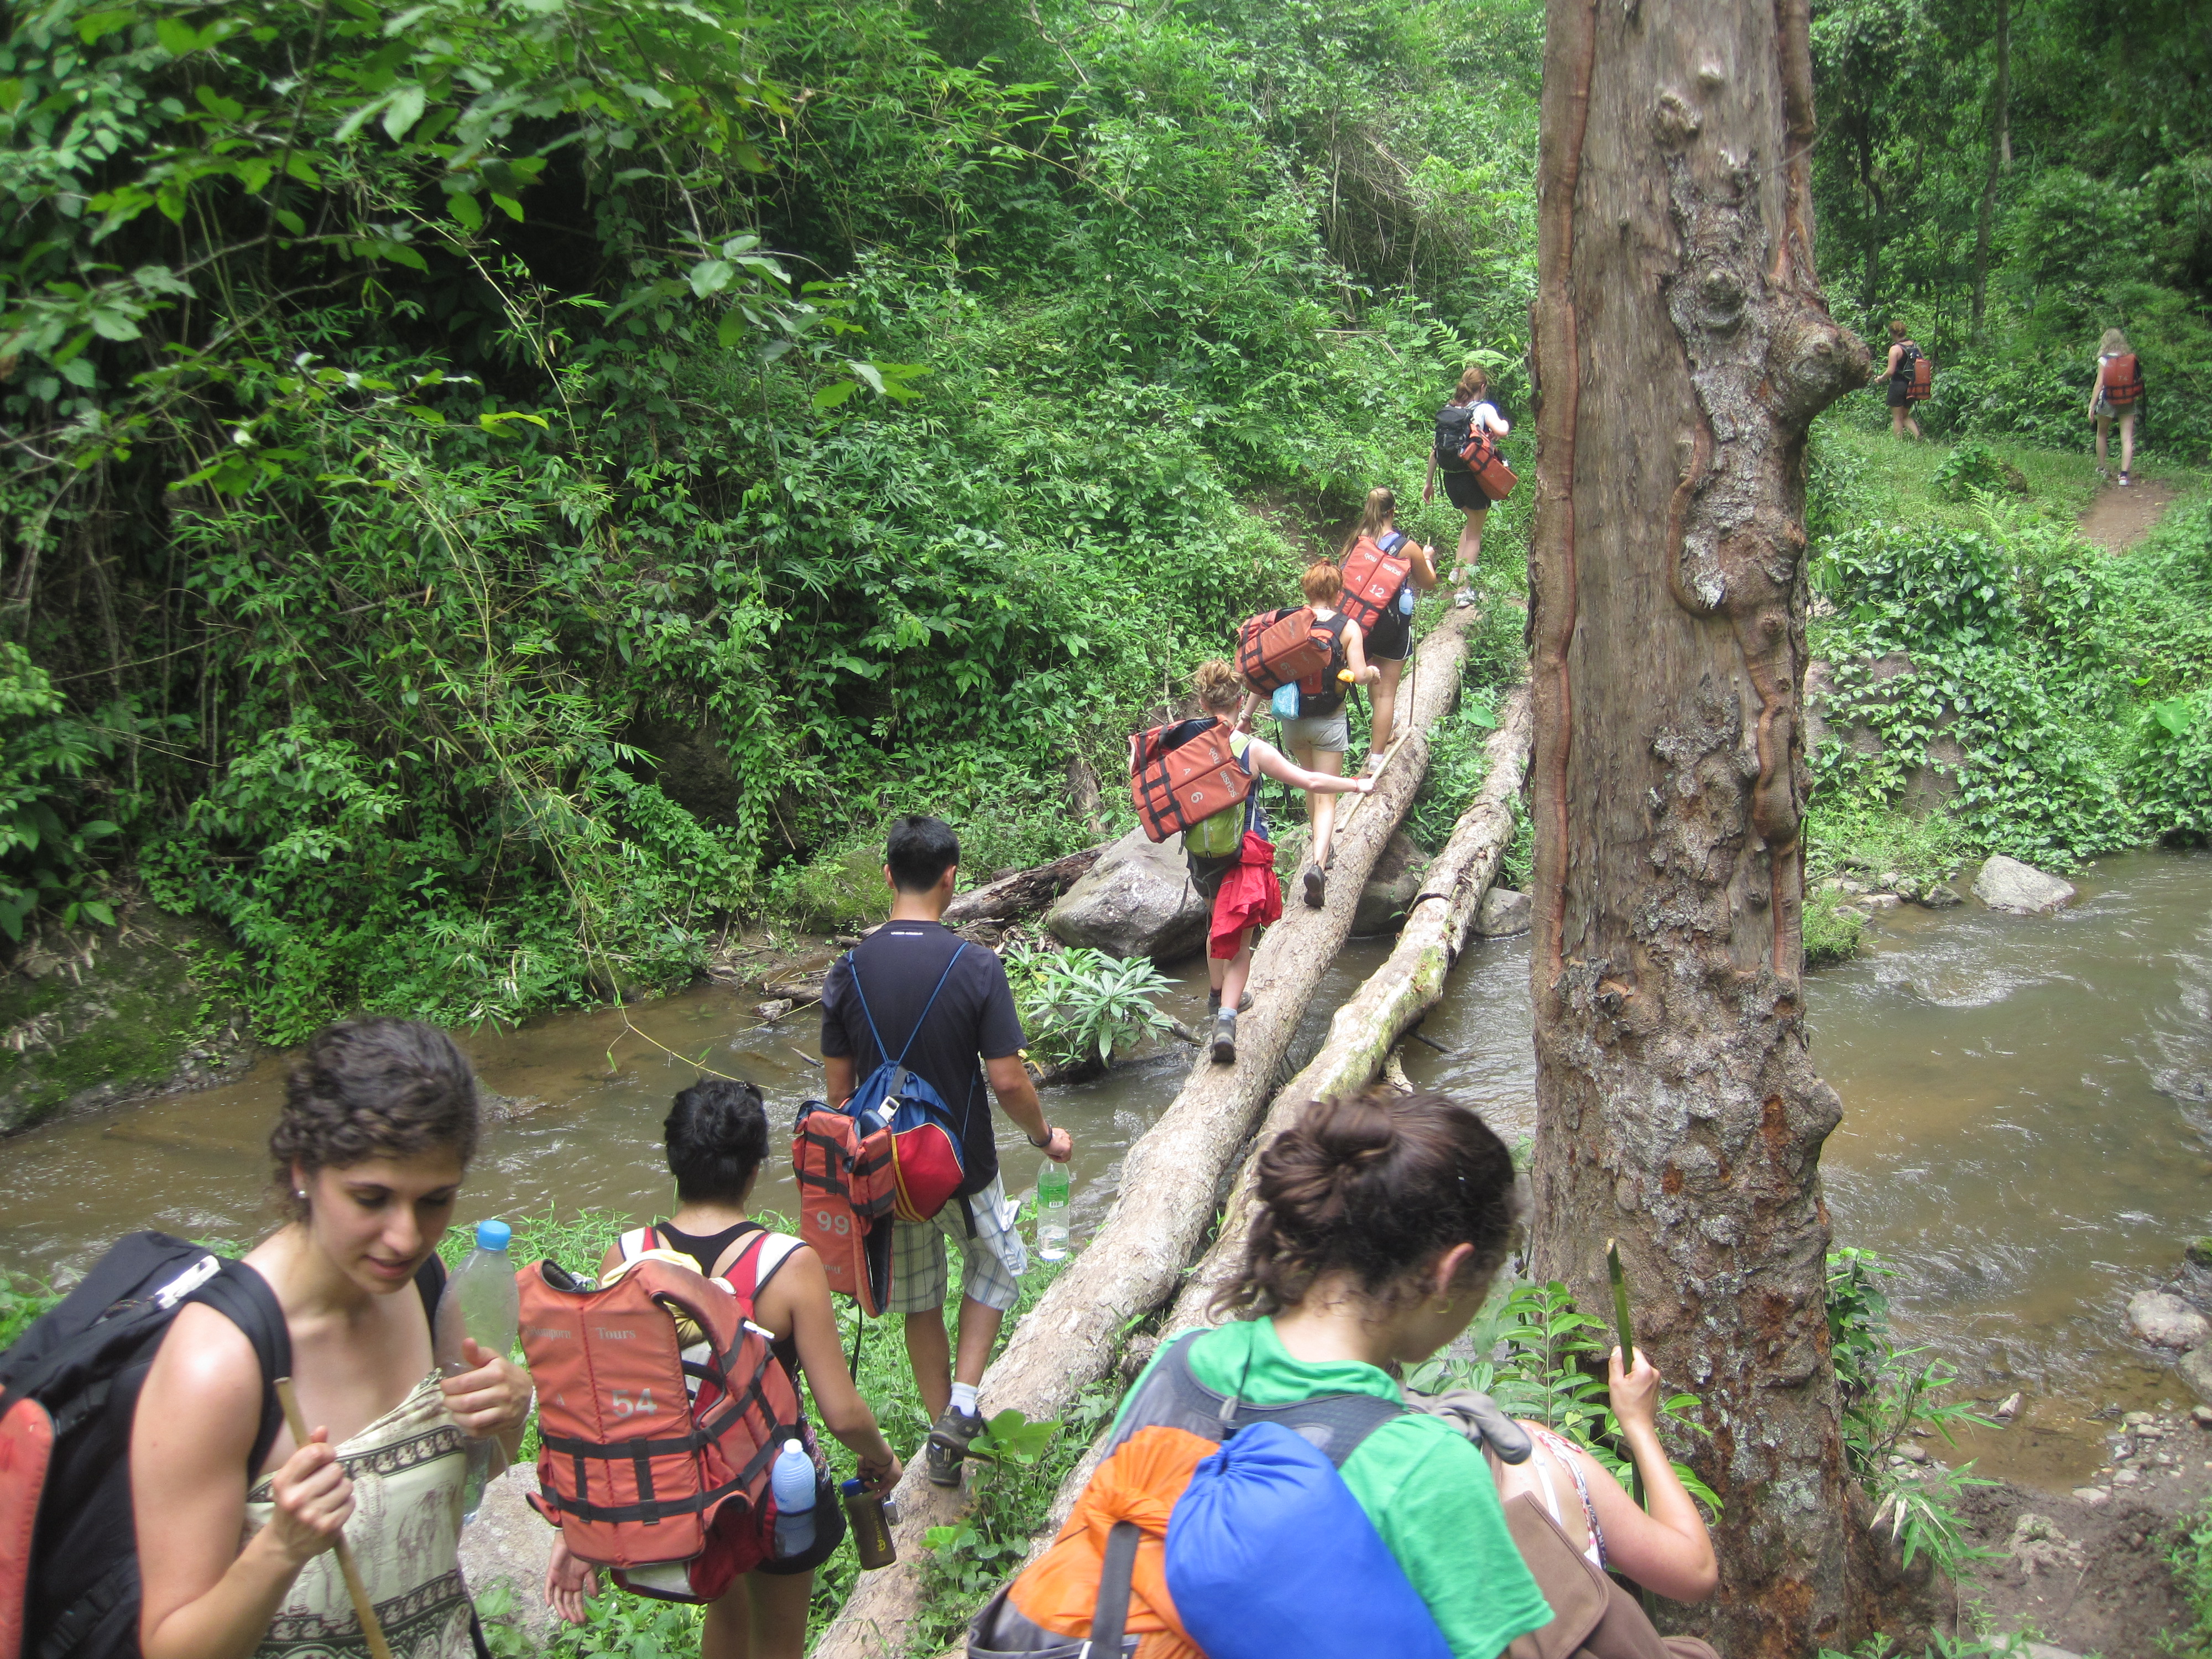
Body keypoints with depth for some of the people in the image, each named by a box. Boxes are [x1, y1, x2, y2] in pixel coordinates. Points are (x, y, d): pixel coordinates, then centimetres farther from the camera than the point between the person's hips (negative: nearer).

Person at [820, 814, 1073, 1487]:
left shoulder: (849, 970, -8)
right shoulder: (975, 966, -18)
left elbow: (837, 1086, -2)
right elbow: (1008, 1080, -17)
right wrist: (1045, 1137, 2)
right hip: (962, 1166, -2)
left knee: (919, 1304, 20)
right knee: (996, 1266, 25)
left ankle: (945, 1442, 31)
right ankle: (963, 1401, 12)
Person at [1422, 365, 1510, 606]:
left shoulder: (1447, 410, 7)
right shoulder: (1483, 409, -8)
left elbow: (1435, 449, 9)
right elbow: (1500, 431, -26)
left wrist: (1429, 482, 16)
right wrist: (1505, 423, -2)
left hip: (1450, 478, 5)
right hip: (1473, 477, -5)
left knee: (1471, 522, 29)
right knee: (1475, 534, 10)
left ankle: (1456, 573, 21)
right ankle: (1462, 591, 8)